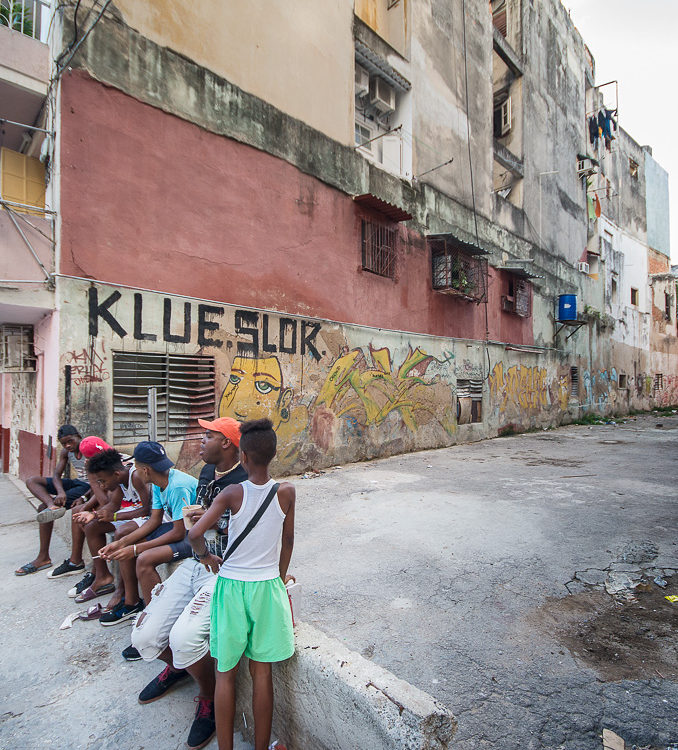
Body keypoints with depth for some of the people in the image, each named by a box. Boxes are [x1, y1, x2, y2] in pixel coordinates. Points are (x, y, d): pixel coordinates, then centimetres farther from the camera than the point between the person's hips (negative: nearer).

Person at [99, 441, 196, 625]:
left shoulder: (179, 487, -29)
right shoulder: (158, 483, 0)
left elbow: (179, 533, -25)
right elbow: (155, 519, 6)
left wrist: (136, 549, -19)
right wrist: (121, 543, -3)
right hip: (178, 526, 10)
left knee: (144, 559, -25)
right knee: (125, 548, 8)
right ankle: (131, 603, 24)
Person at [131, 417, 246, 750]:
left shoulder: (246, 483, -19)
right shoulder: (207, 472, 9)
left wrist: (217, 524, -21)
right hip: (193, 563, 8)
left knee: (184, 637, -26)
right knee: (144, 638, 5)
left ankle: (209, 699, 7)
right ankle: (177, 666, 41)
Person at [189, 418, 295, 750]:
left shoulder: (232, 493, -15)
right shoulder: (286, 492, -10)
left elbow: (194, 534, -22)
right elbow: (288, 541, 1)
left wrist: (205, 555, -1)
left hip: (231, 585, -1)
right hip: (267, 586, 1)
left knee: (226, 673, 18)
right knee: (262, 673, 16)